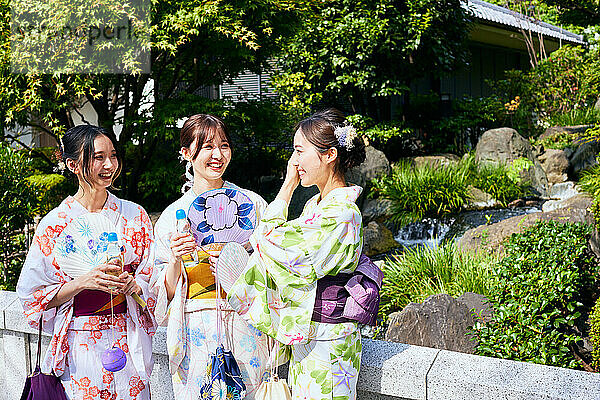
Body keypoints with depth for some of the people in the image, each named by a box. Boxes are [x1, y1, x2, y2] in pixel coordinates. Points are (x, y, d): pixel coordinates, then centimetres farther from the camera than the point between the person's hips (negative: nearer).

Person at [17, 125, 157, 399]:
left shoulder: (134, 215, 3)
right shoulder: (55, 223, -4)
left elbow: (154, 280, 7)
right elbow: (34, 295, -3)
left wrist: (132, 284, -14)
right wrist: (83, 282, -17)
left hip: (129, 341, 2)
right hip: (81, 344, -2)